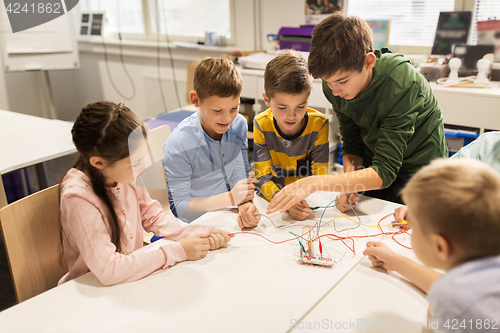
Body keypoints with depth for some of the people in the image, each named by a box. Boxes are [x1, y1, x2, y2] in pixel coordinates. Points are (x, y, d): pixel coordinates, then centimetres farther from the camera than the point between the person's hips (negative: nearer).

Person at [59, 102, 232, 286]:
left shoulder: (125, 174, -8)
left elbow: (153, 216, 6)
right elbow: (108, 270, -27)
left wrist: (198, 234, -7)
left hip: (133, 275, 5)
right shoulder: (78, 197, -24)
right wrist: (177, 251, -23)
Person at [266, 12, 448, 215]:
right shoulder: (334, 86, -16)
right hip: (377, 165, 4)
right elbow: (352, 144, -4)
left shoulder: (400, 82, -33)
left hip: (419, 167, -4)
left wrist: (315, 183, -41)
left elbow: (384, 172, -35)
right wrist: (348, 187, -23)